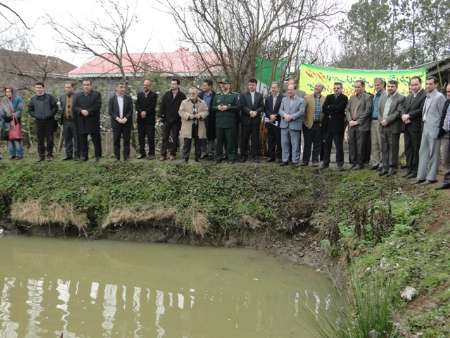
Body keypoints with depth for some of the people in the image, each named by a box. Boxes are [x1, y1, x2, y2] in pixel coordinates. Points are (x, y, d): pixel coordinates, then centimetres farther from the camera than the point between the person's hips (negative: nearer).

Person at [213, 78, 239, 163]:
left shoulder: (234, 96, 5)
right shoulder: (217, 96, 16)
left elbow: (237, 107, -5)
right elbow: (212, 107, 13)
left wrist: (227, 107, -14)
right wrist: (217, 107, -7)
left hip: (230, 122, -3)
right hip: (219, 122, 3)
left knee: (230, 141, -1)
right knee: (219, 140, 5)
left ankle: (231, 157, 7)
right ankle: (218, 157, 12)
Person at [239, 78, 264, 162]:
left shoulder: (260, 95, 12)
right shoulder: (243, 95, 8)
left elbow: (262, 107, 3)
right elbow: (242, 106, -4)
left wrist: (256, 112, -14)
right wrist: (250, 112, -16)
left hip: (256, 120, 1)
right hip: (245, 120, -1)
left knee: (255, 139, 2)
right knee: (244, 139, 1)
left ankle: (255, 156, 6)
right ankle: (243, 155, 9)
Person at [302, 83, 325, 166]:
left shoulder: (325, 99, 7)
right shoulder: (307, 98, 5)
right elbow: (303, 109, 0)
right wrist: (304, 120, -8)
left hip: (319, 125, 1)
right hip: (309, 124, 0)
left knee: (317, 144, 4)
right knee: (307, 143, 4)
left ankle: (315, 160, 12)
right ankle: (305, 160, 11)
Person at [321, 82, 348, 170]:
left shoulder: (344, 98, 0)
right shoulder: (329, 97, 15)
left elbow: (339, 108, -15)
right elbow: (324, 109, 2)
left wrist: (330, 107, -4)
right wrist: (334, 110, -10)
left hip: (338, 125, -4)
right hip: (328, 124, 4)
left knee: (339, 145, -1)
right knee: (327, 144, 8)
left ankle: (339, 163, 4)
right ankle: (326, 162, 15)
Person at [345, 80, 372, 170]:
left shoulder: (367, 97, 0)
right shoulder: (352, 97, 18)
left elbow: (367, 111, -9)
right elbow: (347, 109, 13)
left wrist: (357, 121, -11)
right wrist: (350, 120, -2)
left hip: (362, 125, -5)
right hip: (351, 125, 5)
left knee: (360, 145, -4)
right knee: (351, 144, 5)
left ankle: (359, 163, 3)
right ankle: (353, 162, 14)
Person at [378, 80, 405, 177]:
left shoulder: (400, 98, -4)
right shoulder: (383, 97, 16)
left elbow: (398, 112, -12)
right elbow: (379, 110, 15)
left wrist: (387, 120, -16)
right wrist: (381, 120, -3)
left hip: (393, 128, -6)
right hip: (383, 127, 6)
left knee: (393, 148, 0)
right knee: (384, 148, 9)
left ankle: (392, 167, 6)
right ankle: (385, 167, 15)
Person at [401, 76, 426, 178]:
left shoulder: (424, 95, -9)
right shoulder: (408, 97, 18)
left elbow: (421, 110, -17)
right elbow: (404, 109, 14)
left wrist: (409, 116, -14)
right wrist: (404, 116, -7)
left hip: (416, 127, -8)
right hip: (407, 127, 8)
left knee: (416, 149, -1)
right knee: (408, 149, 12)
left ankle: (415, 170, 6)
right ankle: (409, 169, 20)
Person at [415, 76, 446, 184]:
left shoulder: (439, 97, -10)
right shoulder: (427, 97, 14)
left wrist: (439, 130, -11)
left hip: (434, 129, -8)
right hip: (426, 128, 8)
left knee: (433, 154, 0)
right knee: (423, 152, 11)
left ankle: (431, 177, 7)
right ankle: (421, 176, 18)